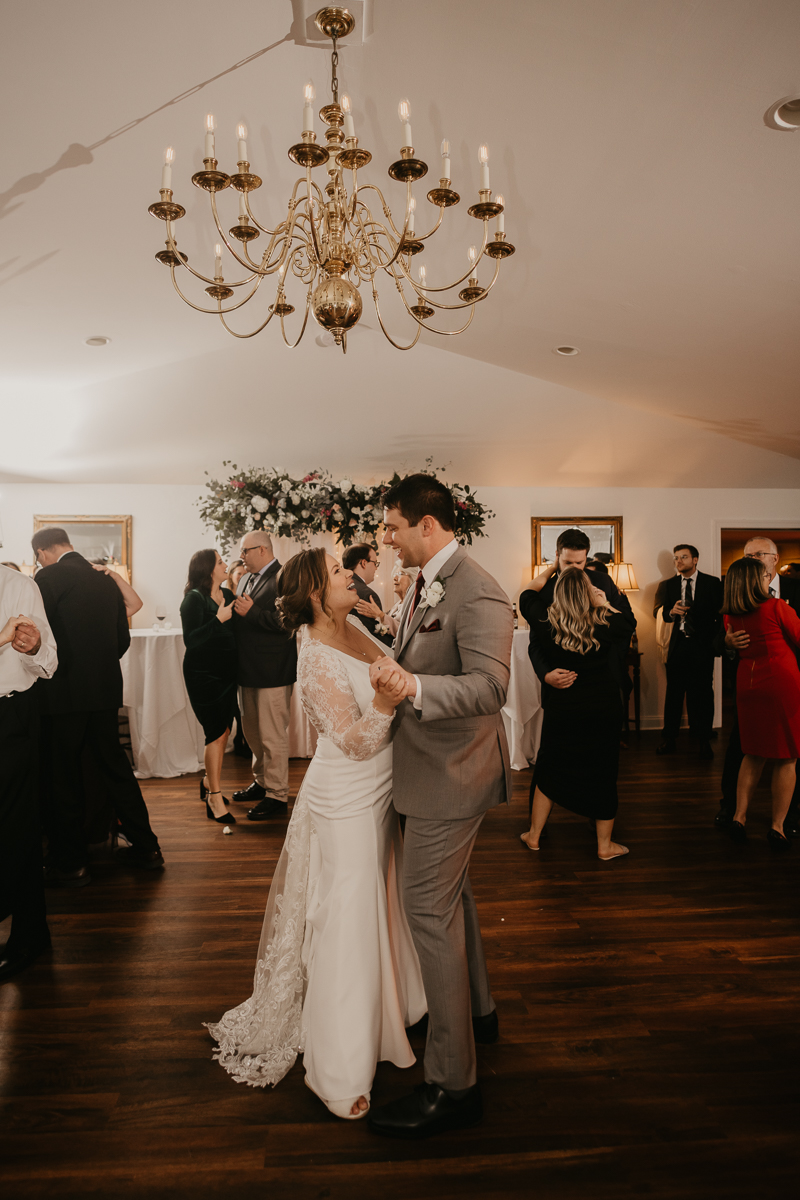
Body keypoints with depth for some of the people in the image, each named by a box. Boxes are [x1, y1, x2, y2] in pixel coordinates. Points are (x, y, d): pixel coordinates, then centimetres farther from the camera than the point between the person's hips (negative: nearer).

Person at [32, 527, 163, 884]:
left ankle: (70, 864, 17)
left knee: (61, 778, 7)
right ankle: (146, 847, 25)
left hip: (63, 693, -6)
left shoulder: (48, 579, -9)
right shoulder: (107, 582, 9)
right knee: (115, 767, 17)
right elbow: (123, 639, 12)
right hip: (106, 690, 6)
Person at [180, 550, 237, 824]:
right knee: (217, 732, -7)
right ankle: (215, 798, 4)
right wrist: (219, 619, -20)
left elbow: (235, 631, 9)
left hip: (227, 673, 7)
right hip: (202, 675, -7)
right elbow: (191, 640, -18)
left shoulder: (228, 595, 9)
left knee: (223, 731, 13)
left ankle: (209, 780, 34)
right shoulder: (194, 599, -10)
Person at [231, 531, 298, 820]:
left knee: (272, 735, -2)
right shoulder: (245, 579, 16)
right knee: (252, 731, 20)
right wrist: (236, 609, 0)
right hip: (248, 669, 10)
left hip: (272, 672, -9)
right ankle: (262, 782, 36)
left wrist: (251, 611, -23)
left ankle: (277, 796, 10)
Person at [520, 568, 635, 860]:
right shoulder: (603, 624, -13)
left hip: (560, 710, 1)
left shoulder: (544, 624, -14)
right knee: (603, 775, 12)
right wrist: (604, 604, 7)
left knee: (548, 770, 17)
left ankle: (534, 835, 28)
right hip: (603, 710, 0)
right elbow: (629, 624, 8)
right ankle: (605, 845, 25)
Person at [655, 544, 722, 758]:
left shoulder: (712, 583, 2)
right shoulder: (669, 585, 11)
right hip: (678, 644, 2)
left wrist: (715, 640, -5)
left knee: (703, 692, 1)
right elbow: (665, 614, 10)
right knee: (674, 691, 4)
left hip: (703, 645, -2)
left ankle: (703, 739, 13)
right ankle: (669, 738, 12)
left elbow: (719, 612, 2)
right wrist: (672, 611, -13)